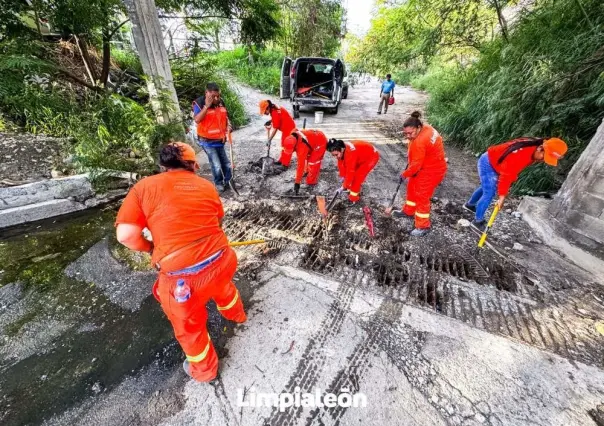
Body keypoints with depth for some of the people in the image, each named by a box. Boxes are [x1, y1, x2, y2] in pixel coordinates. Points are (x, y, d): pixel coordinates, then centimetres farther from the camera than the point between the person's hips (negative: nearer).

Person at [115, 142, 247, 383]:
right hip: (220, 261, 4)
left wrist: (150, 248, 11)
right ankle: (236, 314, 70)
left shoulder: (144, 187, -1)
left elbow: (125, 235, -8)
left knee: (189, 327, 26)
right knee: (222, 286, 39)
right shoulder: (206, 186, 8)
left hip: (181, 278, -3)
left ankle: (204, 370, 53)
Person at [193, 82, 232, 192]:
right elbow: (197, 120, -27)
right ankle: (218, 183, 16)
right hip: (207, 141, -5)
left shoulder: (221, 102, 3)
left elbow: (226, 117, 18)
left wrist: (228, 126, -1)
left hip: (220, 140, 5)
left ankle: (228, 181, 31)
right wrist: (207, 106, -30)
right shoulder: (199, 103, -12)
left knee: (226, 163, 12)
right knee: (216, 165, -6)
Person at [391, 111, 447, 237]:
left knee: (421, 196, -2)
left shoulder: (419, 142, -33)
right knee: (412, 188, 21)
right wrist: (409, 157, 5)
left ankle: (423, 226, 11)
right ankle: (408, 211, 42)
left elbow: (416, 165, -26)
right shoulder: (425, 127, -4)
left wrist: (404, 174, -10)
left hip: (431, 170, -10)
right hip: (424, 166, 10)